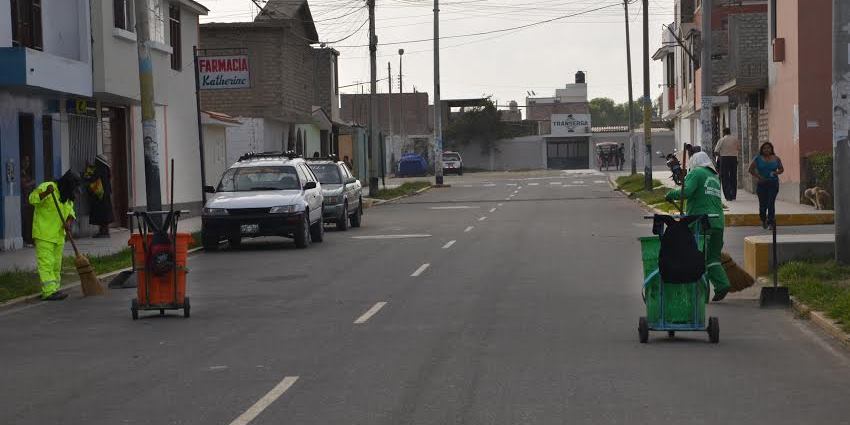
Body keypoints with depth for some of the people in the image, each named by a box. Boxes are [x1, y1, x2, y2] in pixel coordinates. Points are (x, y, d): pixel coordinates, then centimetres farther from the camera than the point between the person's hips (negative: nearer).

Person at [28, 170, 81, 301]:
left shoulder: (67, 195, 13)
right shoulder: (46, 187, -12)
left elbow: (70, 211, 10)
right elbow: (33, 199, -21)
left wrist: (68, 222, -11)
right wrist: (45, 193, -38)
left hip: (58, 235, 9)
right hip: (44, 234, -8)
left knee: (56, 264, 12)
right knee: (46, 263, -12)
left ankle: (54, 290, 18)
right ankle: (49, 291, -16)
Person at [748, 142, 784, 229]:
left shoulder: (776, 159, 6)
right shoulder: (758, 159, 2)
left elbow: (781, 169, 16)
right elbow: (751, 169, 4)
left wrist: (777, 172, -6)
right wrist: (758, 177, -9)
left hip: (773, 183, 0)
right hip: (762, 183, 0)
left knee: (771, 203, -11)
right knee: (763, 203, 3)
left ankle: (771, 222, -7)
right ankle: (763, 220, 28)